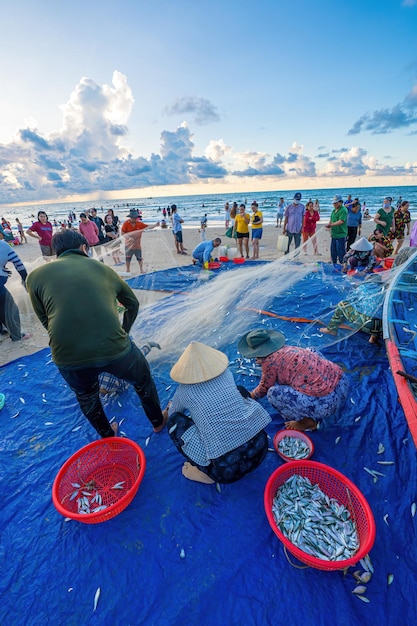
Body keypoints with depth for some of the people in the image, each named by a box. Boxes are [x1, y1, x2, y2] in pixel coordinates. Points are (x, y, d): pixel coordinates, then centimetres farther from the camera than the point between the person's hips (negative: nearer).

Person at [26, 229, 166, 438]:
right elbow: (132, 304, 23)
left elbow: (46, 321, 14)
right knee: (143, 381, 31)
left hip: (67, 358, 2)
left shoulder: (35, 276, 11)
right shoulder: (102, 268, 13)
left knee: (86, 397, 35)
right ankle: (158, 422, 53)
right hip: (114, 348, -1)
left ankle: (108, 436, 59)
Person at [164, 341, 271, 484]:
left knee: (174, 420, 9)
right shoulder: (227, 374, 3)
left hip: (227, 469, -4)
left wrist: (169, 409, 43)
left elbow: (172, 412, 18)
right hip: (260, 449, 4)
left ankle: (208, 473, 10)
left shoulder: (184, 391, -4)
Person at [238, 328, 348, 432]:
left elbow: (263, 389, 8)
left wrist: (251, 396, 28)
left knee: (274, 393, -6)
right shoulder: (287, 349, 13)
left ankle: (309, 422, 10)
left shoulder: (270, 362, -8)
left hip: (326, 402, -8)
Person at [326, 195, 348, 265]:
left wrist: (331, 225, -23)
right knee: (333, 250, 16)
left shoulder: (343, 210, -11)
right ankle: (334, 264, 28)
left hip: (341, 235, -9)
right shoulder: (334, 210, 17)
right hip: (334, 234, 9)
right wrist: (329, 224, 1)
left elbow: (341, 221, -21)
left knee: (341, 251, -7)